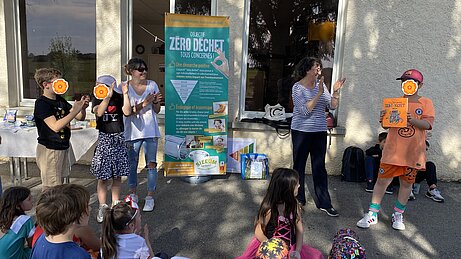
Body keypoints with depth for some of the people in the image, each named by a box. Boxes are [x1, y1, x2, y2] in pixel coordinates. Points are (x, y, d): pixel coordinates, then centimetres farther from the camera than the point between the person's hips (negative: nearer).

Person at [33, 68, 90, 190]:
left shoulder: (60, 100, 7)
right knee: (51, 188, 1)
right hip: (49, 149, -8)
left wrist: (83, 108, -14)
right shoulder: (41, 103, -15)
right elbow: (55, 126, -27)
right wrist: (74, 111, -28)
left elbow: (80, 117, 7)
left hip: (63, 147, 8)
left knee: (59, 184, 18)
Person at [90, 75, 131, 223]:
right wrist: (109, 95, -25)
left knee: (117, 176, 9)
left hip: (118, 139, 1)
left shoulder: (119, 98, 0)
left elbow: (127, 112, -17)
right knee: (102, 177, 2)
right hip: (104, 139, -1)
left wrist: (125, 94, -17)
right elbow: (99, 112, -20)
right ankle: (102, 207, 15)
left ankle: (115, 205, 23)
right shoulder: (97, 99, 0)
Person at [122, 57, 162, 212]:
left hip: (150, 131, 1)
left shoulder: (152, 85, 3)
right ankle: (133, 195, 28)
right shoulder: (124, 87, -2)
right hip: (132, 131, -1)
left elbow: (157, 110, 8)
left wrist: (156, 102, -13)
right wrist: (145, 103, -22)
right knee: (132, 164, 10)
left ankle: (150, 197, 12)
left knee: (151, 164, 1)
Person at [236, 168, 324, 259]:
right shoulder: (269, 209, -21)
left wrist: (297, 251, -12)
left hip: (291, 247, 4)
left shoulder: (294, 204, -6)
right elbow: (258, 233, -13)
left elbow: (299, 229, -1)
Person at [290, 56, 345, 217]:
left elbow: (332, 106, 5)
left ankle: (324, 203, 13)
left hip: (320, 132, 4)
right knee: (299, 166, 7)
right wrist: (319, 93, -22)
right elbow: (305, 111, -19)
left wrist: (336, 92, -10)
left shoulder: (320, 84, 6)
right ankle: (298, 199, 22)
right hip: (301, 131, -4)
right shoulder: (298, 87, -8)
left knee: (319, 167, 6)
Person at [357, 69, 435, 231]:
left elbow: (428, 124, -7)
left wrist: (413, 120, -25)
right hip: (392, 151, 0)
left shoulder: (426, 103, 5)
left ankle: (398, 215, 27)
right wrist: (383, 119, -14)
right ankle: (372, 214, 10)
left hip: (413, 152, 0)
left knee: (407, 183, 10)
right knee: (382, 180, 0)